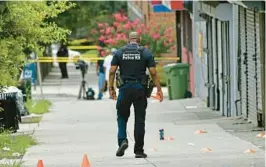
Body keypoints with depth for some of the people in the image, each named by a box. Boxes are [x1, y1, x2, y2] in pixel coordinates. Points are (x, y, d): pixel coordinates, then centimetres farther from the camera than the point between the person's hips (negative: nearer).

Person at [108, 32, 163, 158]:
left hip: (125, 87, 0)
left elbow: (112, 71, -1)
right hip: (140, 88, 0)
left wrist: (111, 88, 4)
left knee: (122, 116, 15)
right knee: (140, 119, 4)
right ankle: (139, 150, 4)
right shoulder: (146, 53, 2)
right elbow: (153, 72, -3)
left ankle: (122, 140, -8)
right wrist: (159, 89, 0)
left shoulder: (119, 52, 5)